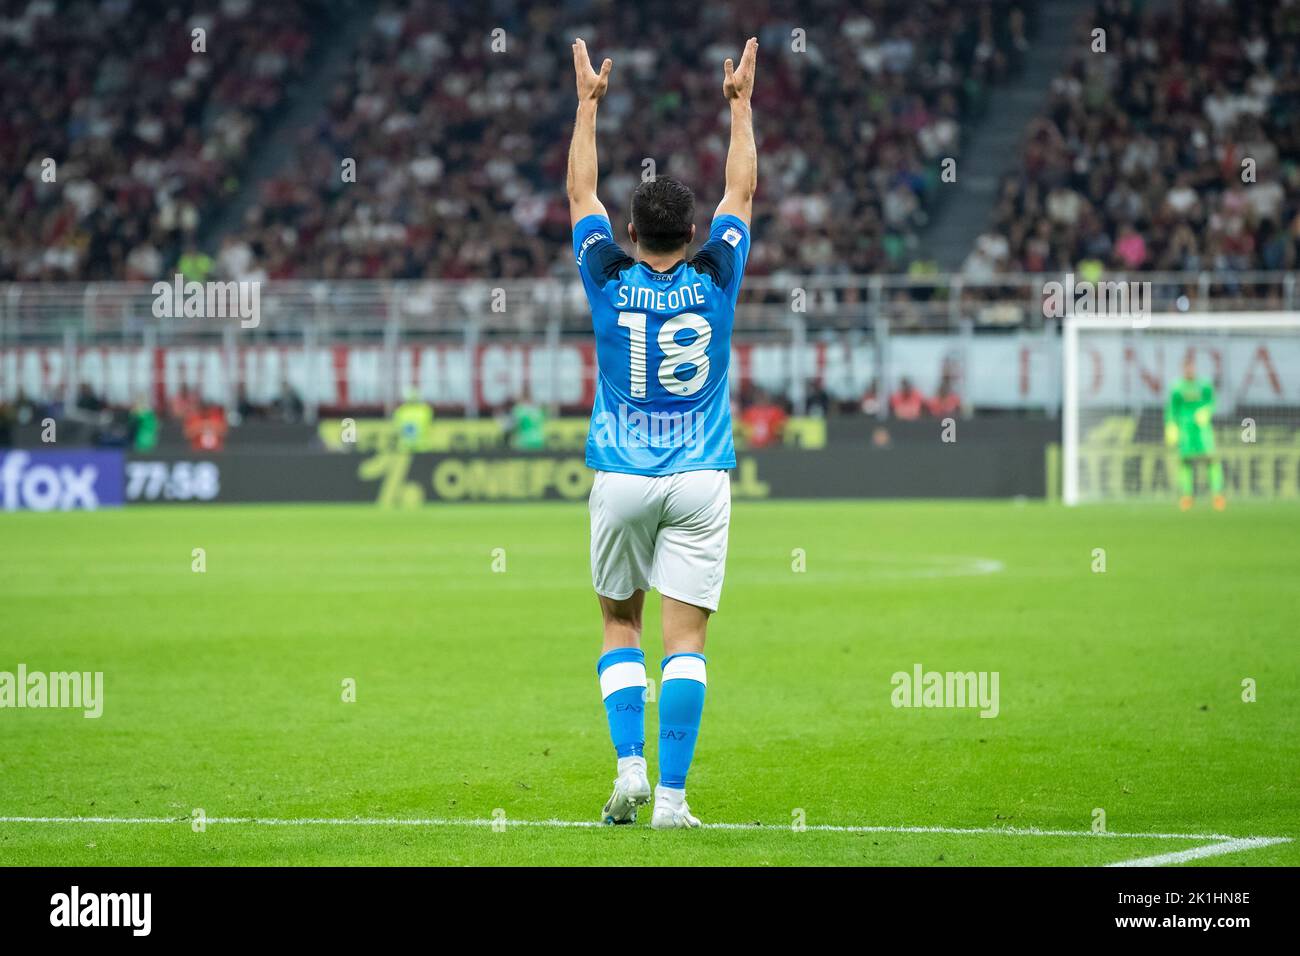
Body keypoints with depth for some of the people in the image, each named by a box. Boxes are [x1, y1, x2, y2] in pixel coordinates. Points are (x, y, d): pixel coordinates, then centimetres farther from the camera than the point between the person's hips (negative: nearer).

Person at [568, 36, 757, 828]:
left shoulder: (610, 280, -4)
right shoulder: (714, 279, -3)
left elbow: (582, 193, 10)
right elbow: (743, 191, 10)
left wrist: (589, 103, 18)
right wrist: (741, 105, 20)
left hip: (621, 479, 0)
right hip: (700, 479, 0)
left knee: (621, 623, 15)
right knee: (686, 637, -3)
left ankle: (631, 765, -1)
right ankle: (672, 795, -10)